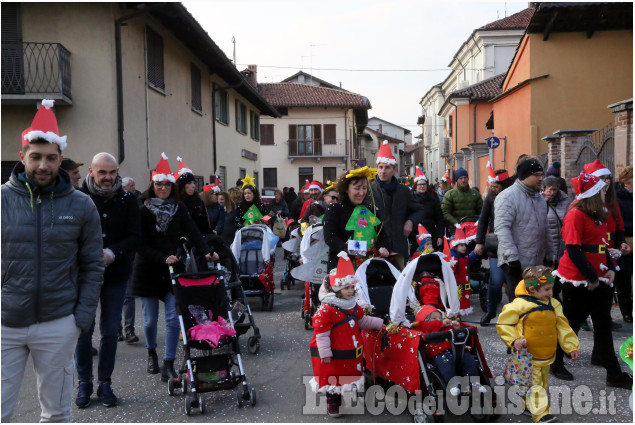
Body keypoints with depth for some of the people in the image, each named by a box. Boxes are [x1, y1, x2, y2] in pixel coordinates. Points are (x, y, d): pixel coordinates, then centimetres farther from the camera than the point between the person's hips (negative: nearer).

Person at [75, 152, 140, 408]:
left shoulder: (127, 200, -1)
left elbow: (134, 237, -5)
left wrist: (112, 253, -21)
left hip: (116, 275, 1)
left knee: (110, 331, 8)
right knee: (83, 330, 6)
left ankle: (105, 382, 22)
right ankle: (84, 383, 23)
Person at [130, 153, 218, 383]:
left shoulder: (179, 209, 0)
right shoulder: (143, 211, -7)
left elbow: (193, 232, -11)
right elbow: (141, 245, -11)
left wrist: (206, 252, -27)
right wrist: (163, 258, -24)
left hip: (173, 270, 1)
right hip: (148, 271, -1)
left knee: (173, 317, -5)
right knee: (150, 318, 10)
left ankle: (168, 365, 4)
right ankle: (152, 353, 36)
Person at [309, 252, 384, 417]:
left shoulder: (353, 306, 2)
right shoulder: (326, 310, -24)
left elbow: (362, 320, 20)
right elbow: (321, 333, -22)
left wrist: (379, 323, 18)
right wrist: (325, 353, -20)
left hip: (351, 353, 7)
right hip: (334, 354, -7)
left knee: (348, 376, 19)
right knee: (332, 377, 7)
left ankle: (342, 398, 37)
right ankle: (332, 403, 26)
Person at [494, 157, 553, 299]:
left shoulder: (540, 198, 17)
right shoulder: (508, 196, -11)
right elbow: (502, 228, -19)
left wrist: (549, 255, 19)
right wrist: (512, 257, -24)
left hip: (538, 263, 8)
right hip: (517, 263, -8)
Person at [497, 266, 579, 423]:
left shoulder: (553, 305, 2)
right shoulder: (519, 305, -17)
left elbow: (562, 326, 8)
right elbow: (503, 324, -10)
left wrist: (572, 346, 5)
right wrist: (514, 340, -21)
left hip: (546, 356, 7)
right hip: (527, 357, -7)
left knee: (543, 383, 19)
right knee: (533, 385, -7)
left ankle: (527, 405, 36)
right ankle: (541, 414, -5)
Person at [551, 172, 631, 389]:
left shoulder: (599, 215, 11)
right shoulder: (576, 215, -15)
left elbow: (602, 246, 17)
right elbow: (573, 250, -19)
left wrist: (610, 269, 3)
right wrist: (591, 277, -16)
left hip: (598, 278, 8)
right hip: (577, 279, -8)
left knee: (603, 323, 12)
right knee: (571, 322, 5)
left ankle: (614, 373, 22)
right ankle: (555, 361, 23)